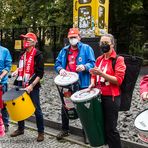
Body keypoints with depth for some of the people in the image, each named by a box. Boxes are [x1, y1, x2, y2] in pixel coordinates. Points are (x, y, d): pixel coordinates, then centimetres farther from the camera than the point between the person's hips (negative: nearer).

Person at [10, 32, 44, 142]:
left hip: (33, 87, -7)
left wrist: (32, 85, -21)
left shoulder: (38, 54, -11)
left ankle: (41, 132, 14)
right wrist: (17, 71, 7)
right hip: (21, 85, 7)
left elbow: (40, 73, -15)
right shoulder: (23, 54, 11)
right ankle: (20, 129, 31)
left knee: (36, 109, 1)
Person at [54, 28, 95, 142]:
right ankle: (65, 130, 30)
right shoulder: (64, 51, 13)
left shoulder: (86, 48, -1)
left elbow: (92, 63, -8)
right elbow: (57, 63, 12)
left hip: (82, 84, -4)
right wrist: (60, 69, -10)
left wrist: (85, 67, -28)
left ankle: (86, 132, 19)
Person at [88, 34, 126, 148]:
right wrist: (92, 84, 0)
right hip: (99, 96, 7)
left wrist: (101, 74, -24)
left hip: (112, 98, -7)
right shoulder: (99, 59, 12)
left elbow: (118, 80, -16)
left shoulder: (119, 59, -8)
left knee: (110, 128, -2)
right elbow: (94, 75, 21)